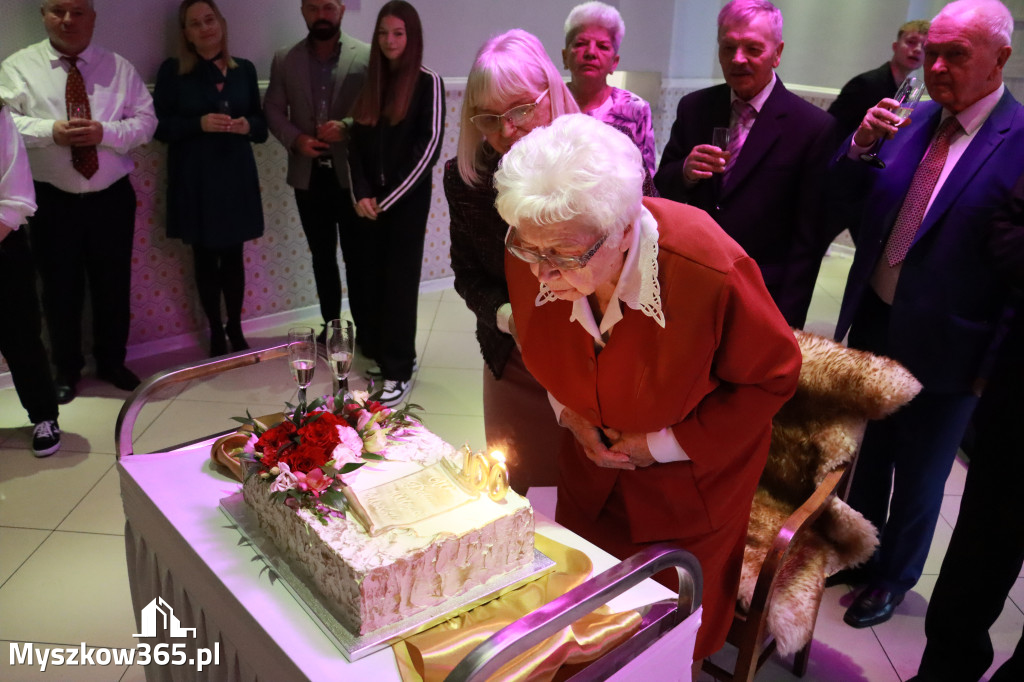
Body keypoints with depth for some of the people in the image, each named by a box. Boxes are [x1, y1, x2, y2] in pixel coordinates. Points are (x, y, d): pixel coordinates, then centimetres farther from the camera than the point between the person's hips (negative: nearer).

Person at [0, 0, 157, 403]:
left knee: (114, 285, 9)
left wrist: (104, 133, -18)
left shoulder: (119, 68, 5)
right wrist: (51, 131, -23)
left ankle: (111, 362, 29)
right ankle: (66, 370, 25)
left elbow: (145, 121, -1)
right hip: (52, 201, -1)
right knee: (60, 288, 7)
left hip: (112, 198, 1)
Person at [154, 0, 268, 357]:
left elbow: (262, 124, 10)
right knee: (205, 258, 6)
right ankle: (215, 332, 18)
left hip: (236, 177, 2)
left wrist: (248, 125, -12)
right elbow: (160, 126, -4)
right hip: (194, 180, -2)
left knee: (233, 256, 7)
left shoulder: (244, 69, 7)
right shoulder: (172, 71, -1)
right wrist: (199, 124, -19)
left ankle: (235, 328, 22)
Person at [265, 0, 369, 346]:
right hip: (308, 175, 3)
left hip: (351, 173, -3)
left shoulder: (366, 56, -3)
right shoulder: (284, 59, 5)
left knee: (359, 257, 2)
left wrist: (347, 127, -20)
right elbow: (273, 110, 7)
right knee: (322, 257, 14)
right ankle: (330, 326, 27)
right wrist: (295, 139, -11)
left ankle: (366, 331, 12)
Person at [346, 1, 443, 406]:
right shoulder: (370, 82, 10)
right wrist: (361, 194, -6)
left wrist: (388, 199, -13)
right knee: (373, 280, 7)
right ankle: (377, 354, 20)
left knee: (400, 283, -1)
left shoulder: (428, 83, -5)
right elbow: (356, 143, 9)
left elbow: (429, 147, -12)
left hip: (407, 200, -4)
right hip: (369, 201, 5)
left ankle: (398, 370, 6)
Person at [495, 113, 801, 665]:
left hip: (688, 481, -3)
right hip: (594, 455, 4)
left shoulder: (710, 272, -38)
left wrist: (666, 444, -18)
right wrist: (566, 407, -11)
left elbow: (774, 374, -18)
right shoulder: (529, 262, -24)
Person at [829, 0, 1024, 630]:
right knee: (867, 456, 21)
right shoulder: (916, 122, 3)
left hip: (943, 347, -5)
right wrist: (861, 148, -10)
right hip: (874, 324, 6)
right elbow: (862, 206, 8)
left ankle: (893, 578, 38)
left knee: (919, 477, 15)